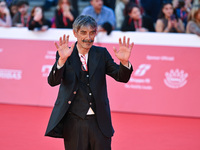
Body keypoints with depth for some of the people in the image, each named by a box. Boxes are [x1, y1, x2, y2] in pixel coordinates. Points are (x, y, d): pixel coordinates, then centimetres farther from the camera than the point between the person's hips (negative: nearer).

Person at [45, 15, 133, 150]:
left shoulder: (101, 54, 6)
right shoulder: (66, 55, -1)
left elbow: (122, 77, 0)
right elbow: (53, 82, -15)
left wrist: (124, 62, -22)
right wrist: (62, 60, -32)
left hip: (99, 121, 2)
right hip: (74, 122, -2)